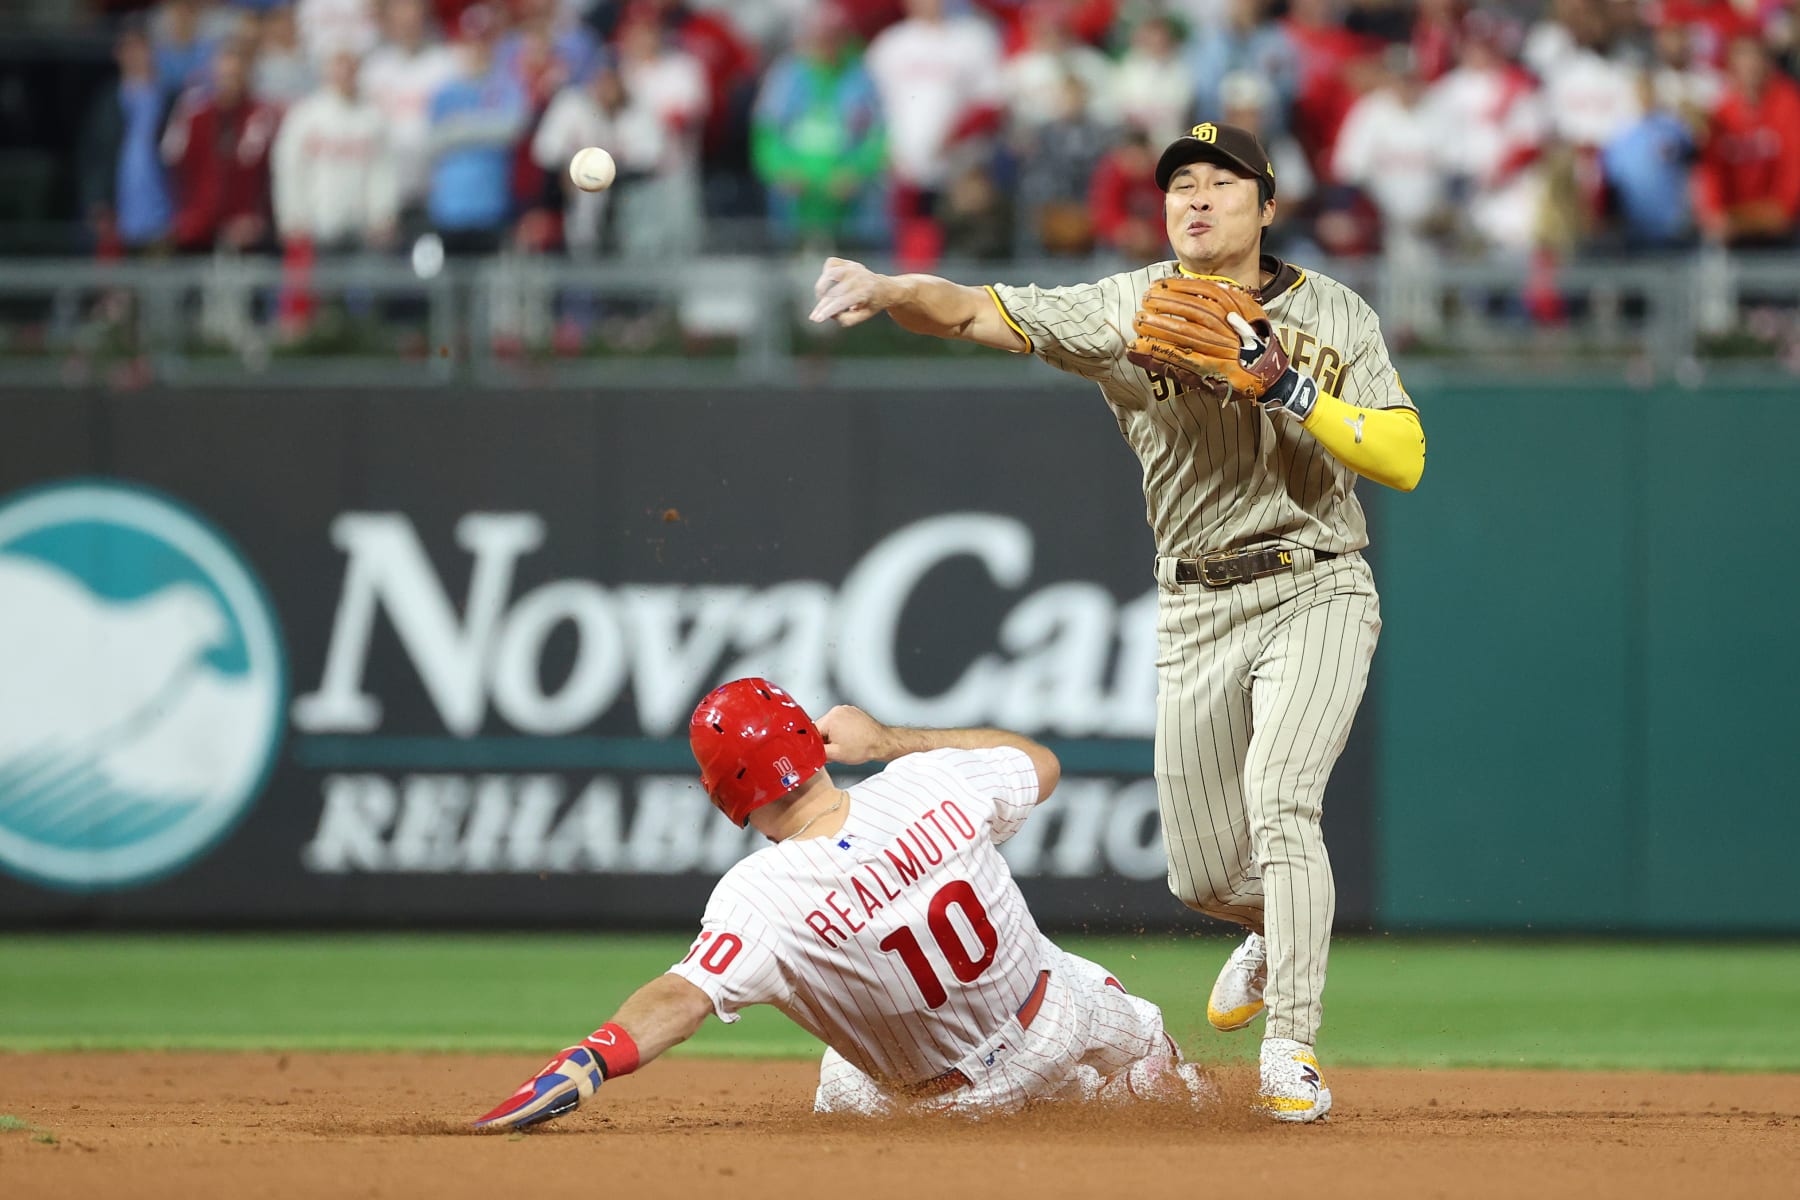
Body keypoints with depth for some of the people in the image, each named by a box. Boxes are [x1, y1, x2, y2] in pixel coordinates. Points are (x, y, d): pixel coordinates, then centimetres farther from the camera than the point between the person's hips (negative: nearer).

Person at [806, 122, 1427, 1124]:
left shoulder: (1337, 317, -2)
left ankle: (1293, 1051, -21)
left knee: (1280, 801, -25)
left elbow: (1404, 460, -9)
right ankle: (1280, 930, 44)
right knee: (1204, 876, 7)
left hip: (1317, 596, -2)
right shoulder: (1128, 310, -2)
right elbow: (971, 312, -10)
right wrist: (887, 291, -30)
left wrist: (1294, 389, -20)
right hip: (1197, 615, 3)